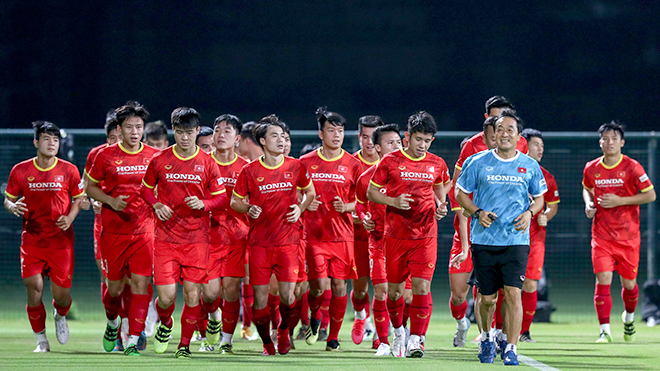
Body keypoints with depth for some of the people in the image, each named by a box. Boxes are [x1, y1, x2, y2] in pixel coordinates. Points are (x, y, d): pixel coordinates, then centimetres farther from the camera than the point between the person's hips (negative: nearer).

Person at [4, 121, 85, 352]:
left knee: (61, 295, 0)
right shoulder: (20, 171, 0)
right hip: (32, 240, 0)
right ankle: (41, 340, 9)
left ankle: (60, 316, 38)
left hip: (61, 240, 0)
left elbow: (78, 199, 9)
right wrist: (13, 207, -14)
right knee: (34, 289, -8)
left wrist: (69, 218, -10)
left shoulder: (69, 171, -1)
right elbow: (8, 200, 10)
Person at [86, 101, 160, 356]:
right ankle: (112, 323, 38)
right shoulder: (106, 156, 0)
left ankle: (133, 341, -9)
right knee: (114, 288, 6)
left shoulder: (154, 156, 4)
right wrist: (111, 201, -8)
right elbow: (90, 187, 9)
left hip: (144, 231, 0)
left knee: (141, 283, -11)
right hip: (113, 231, 0)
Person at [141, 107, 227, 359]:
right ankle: (165, 324, 26)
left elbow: (222, 199, 6)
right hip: (166, 237, 0)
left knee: (193, 295, -3)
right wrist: (156, 205, -5)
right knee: (166, 296, -7)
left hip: (197, 239, 0)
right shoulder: (159, 161, 1)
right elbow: (146, 188, 14)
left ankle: (185, 344, 14)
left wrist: (203, 204, -14)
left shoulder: (207, 163, 1)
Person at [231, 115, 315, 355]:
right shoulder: (250, 171, 0)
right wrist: (249, 209, -10)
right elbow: (235, 201, 10)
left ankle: (284, 330, 24)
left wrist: (300, 208, 1)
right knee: (260, 297, -3)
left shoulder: (296, 167, 3)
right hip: (259, 242, 0)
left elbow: (310, 192, 19)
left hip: (288, 240, 1)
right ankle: (266, 342, 18)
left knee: (287, 295, -8)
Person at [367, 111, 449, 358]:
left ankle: (415, 339, -8)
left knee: (422, 286, -13)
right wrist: (393, 201, -14)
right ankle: (398, 331, 31)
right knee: (395, 289, 6)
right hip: (396, 234, 0)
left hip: (426, 235, 0)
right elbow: (371, 192, 4)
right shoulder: (390, 162, -2)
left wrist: (440, 206, 4)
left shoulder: (437, 165, 5)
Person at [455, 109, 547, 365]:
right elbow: (460, 193, 8)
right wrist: (478, 213, -9)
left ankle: (511, 349, -8)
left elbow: (539, 198, 17)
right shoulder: (477, 162, 1)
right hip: (484, 240, 0)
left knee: (513, 293, -13)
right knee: (487, 298, 6)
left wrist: (529, 213, -4)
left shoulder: (530, 166, 5)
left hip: (516, 241, 0)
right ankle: (486, 337, 34)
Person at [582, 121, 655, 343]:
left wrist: (620, 200, -15)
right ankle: (605, 331, -9)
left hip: (628, 236, -1)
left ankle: (629, 316, 38)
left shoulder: (632, 168, -7)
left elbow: (650, 195, -6)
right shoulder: (591, 169, 3)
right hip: (601, 235, 1)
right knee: (603, 281, -12)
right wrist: (589, 204, 2)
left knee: (628, 283, 7)